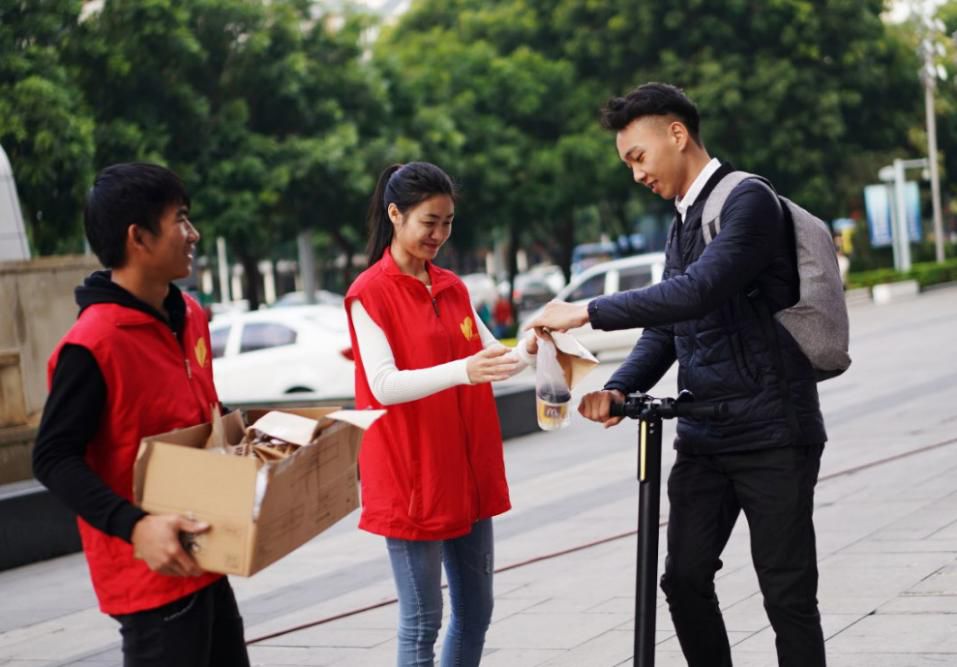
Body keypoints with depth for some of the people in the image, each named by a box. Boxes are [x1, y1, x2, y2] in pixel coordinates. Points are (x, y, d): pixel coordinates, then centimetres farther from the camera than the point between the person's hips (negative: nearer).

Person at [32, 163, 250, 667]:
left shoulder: (190, 317, 8)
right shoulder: (91, 344, -19)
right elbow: (54, 459, -19)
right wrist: (134, 526, -30)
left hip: (201, 562, 9)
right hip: (151, 572, -9)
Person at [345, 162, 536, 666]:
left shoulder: (453, 288, 12)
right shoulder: (370, 293, -9)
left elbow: (493, 362, 13)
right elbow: (384, 385, -19)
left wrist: (527, 351, -9)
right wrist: (463, 370, -33)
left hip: (469, 473, 7)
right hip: (410, 478, -7)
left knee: (476, 610, 11)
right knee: (422, 619, -3)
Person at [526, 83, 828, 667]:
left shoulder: (748, 201, -12)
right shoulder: (682, 223, 16)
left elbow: (697, 292, -26)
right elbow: (666, 327, 14)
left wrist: (588, 312, -23)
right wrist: (619, 388, -4)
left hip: (771, 433, -8)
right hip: (703, 437, 8)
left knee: (788, 594, -2)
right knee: (686, 578, 4)